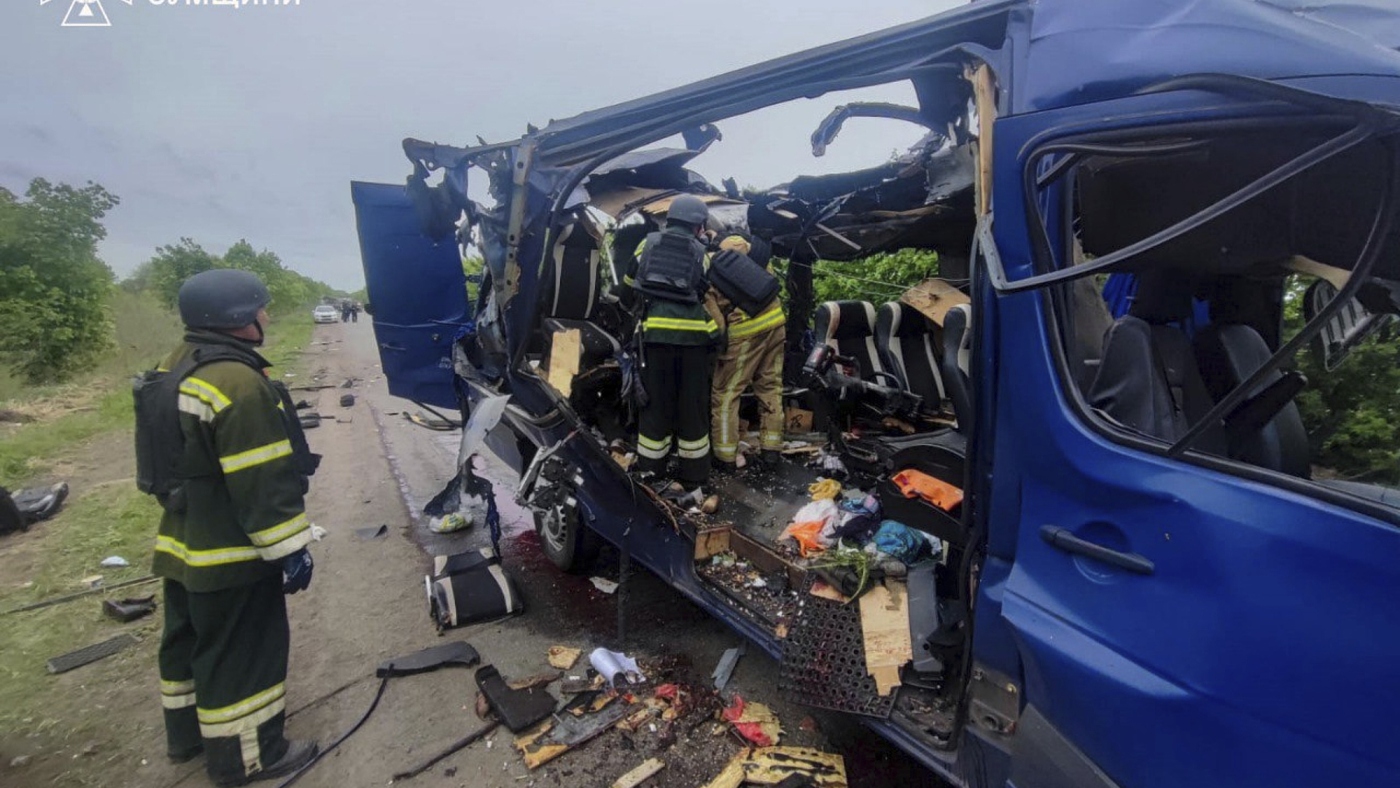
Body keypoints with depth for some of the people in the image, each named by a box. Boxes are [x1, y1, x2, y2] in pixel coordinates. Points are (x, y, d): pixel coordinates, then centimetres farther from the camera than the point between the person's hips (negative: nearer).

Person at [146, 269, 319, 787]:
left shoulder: (175, 368, 7)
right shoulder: (238, 383, -26)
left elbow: (171, 458, 17)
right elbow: (263, 483, -26)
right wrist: (289, 549, -19)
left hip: (182, 544, 10)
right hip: (231, 555, -10)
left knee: (192, 640, 24)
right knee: (240, 654, 5)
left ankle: (187, 732, 43)